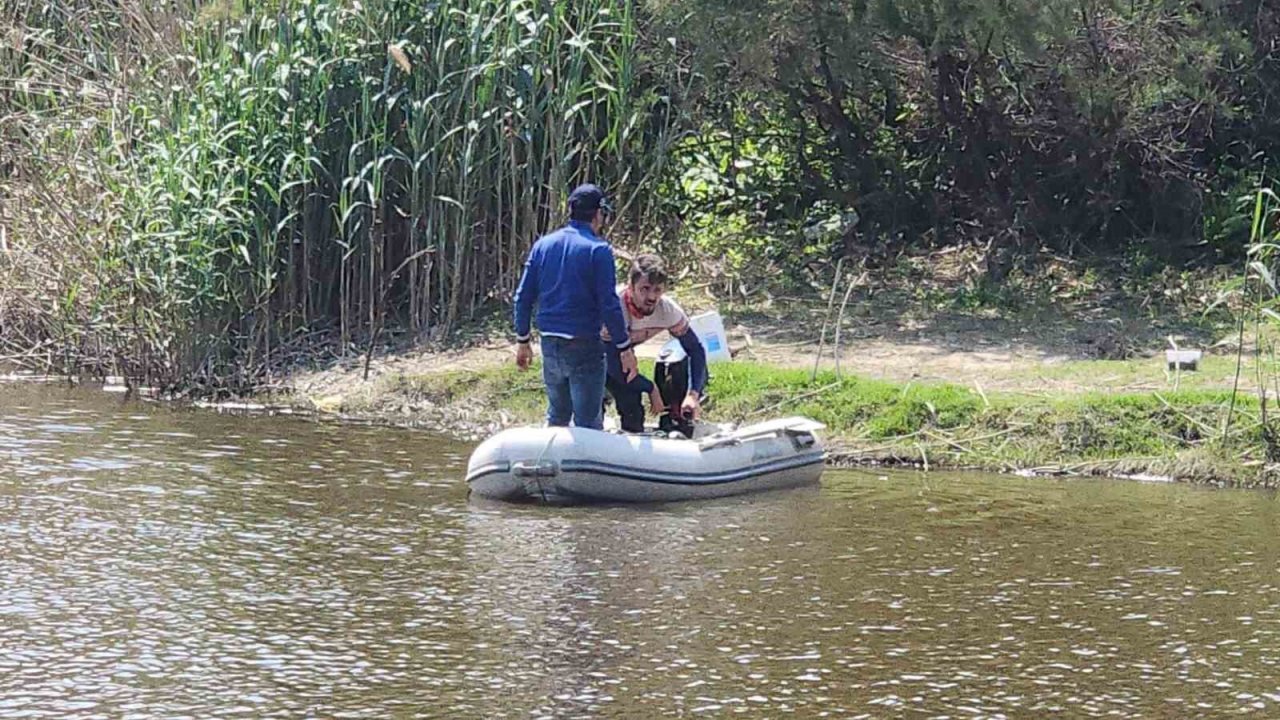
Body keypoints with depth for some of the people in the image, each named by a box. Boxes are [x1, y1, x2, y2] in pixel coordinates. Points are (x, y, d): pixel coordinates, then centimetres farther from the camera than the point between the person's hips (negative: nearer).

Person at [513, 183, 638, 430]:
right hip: (584, 345, -6)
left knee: (557, 417, 21)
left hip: (550, 345, 6)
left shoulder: (543, 245, 6)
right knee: (588, 424, 0)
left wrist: (523, 340, 16)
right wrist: (624, 348, -7)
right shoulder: (598, 250, -11)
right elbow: (609, 304, -14)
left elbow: (524, 296, 7)